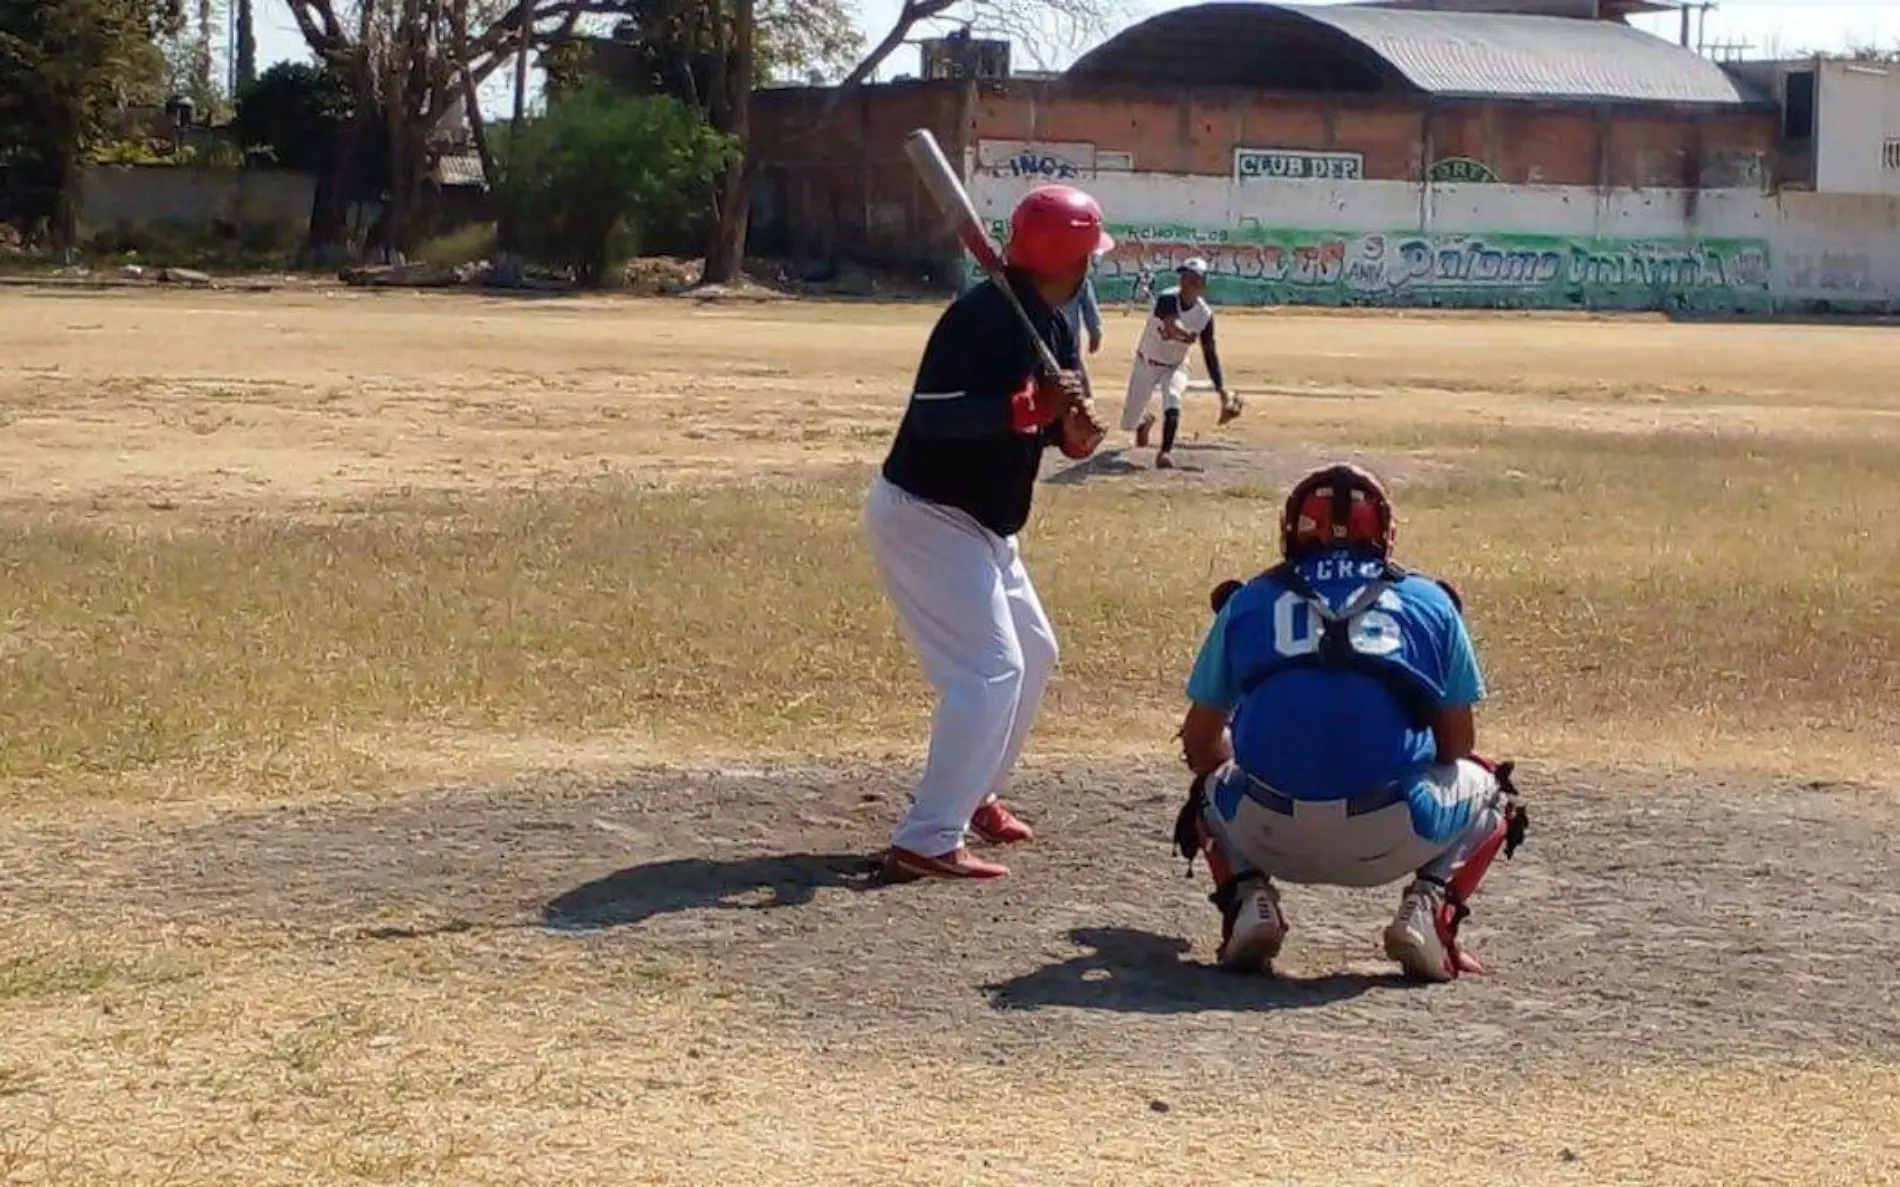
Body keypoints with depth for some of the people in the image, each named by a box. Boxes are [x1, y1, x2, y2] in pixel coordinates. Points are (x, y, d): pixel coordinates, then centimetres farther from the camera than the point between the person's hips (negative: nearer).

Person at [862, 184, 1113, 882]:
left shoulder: (1052, 326, 6)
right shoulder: (987, 317, -23)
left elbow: (1055, 413, 7)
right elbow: (931, 416, -32)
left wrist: (1072, 427, -16)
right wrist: (1031, 406, -37)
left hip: (981, 524, 10)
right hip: (925, 517, -10)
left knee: (1033, 654, 21)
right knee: (989, 668, -16)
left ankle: (971, 795, 35)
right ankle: (927, 842, -16)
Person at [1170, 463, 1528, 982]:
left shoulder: (1249, 601, 18)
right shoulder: (1430, 602, 17)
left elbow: (1200, 744, 26)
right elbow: (1457, 744, 21)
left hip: (1271, 836, 1)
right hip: (1392, 838, -1)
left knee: (1212, 785, 36)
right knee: (1489, 787, 29)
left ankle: (1249, 900, 9)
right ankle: (1429, 906, 6)